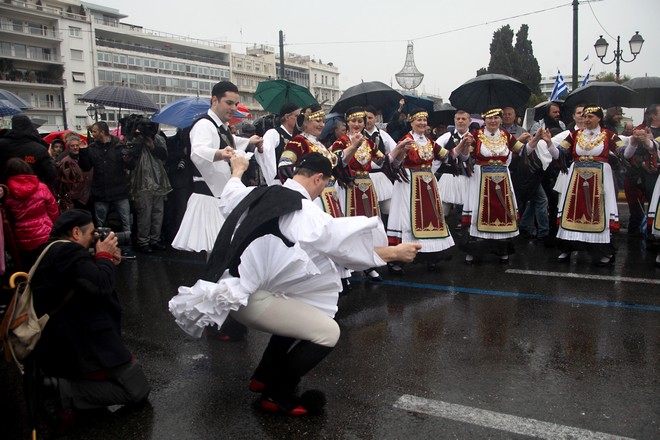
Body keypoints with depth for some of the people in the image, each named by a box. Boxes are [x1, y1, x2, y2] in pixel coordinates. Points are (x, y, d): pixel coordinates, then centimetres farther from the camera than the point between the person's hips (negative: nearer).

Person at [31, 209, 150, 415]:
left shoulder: (51, 251, 12)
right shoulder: (69, 251, -20)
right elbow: (101, 286, -29)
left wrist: (107, 261, 4)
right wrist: (104, 256, -12)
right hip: (80, 346, -11)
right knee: (138, 390, -5)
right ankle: (66, 390, -10)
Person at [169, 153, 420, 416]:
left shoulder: (261, 194, 8)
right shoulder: (305, 214, -16)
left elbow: (230, 197, 29)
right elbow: (345, 245, -10)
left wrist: (238, 172, 50)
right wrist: (395, 252, 1)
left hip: (231, 285, 10)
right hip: (247, 297, -10)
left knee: (299, 316, 28)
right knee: (327, 332, -7)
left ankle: (264, 376, 38)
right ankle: (277, 395, 9)